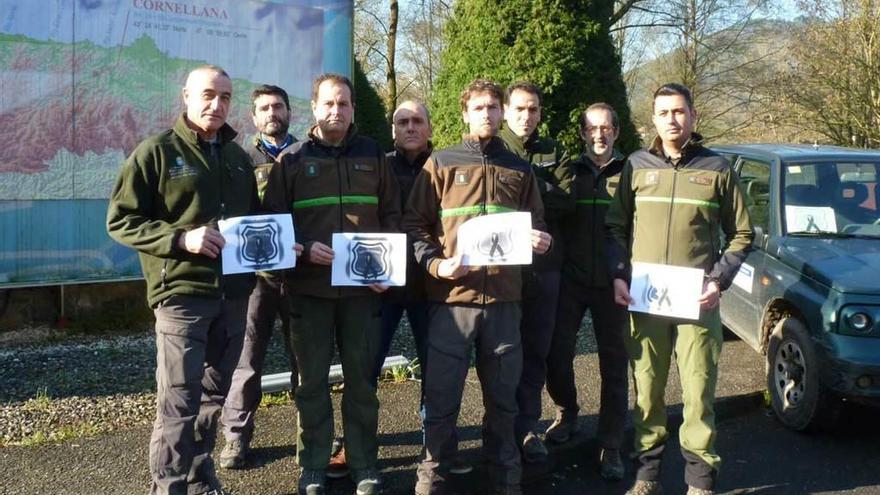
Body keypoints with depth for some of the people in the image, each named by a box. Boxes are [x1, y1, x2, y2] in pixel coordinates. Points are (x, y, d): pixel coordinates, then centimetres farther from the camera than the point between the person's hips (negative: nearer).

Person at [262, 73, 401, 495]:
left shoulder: (372, 156, 10)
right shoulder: (292, 159, 4)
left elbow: (391, 215, 10)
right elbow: (272, 219, 1)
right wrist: (304, 249, -15)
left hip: (363, 286, 1)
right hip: (309, 286, -1)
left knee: (361, 379, 7)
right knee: (312, 381, 6)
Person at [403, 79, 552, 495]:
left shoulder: (519, 169, 15)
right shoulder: (441, 163, 5)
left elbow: (536, 225, 21)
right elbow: (414, 223, 2)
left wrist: (539, 242, -2)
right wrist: (435, 264, -14)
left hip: (504, 298, 3)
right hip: (452, 297, -3)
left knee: (502, 398, 12)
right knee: (441, 399, 2)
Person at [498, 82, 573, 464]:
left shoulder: (553, 152, 12)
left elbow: (567, 200, -2)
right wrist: (542, 195, -15)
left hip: (544, 264, 3)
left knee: (535, 351, 8)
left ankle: (526, 427, 17)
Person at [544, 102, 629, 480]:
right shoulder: (568, 172, 7)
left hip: (612, 284, -1)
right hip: (570, 280, 1)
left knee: (613, 364, 2)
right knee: (557, 354, 1)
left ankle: (610, 448, 9)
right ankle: (567, 416, 28)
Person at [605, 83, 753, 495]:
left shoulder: (717, 168, 5)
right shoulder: (637, 165, 8)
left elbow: (741, 234, 8)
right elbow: (616, 228, 12)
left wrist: (719, 280, -5)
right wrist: (618, 276, -2)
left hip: (698, 301, -1)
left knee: (698, 391, -1)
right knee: (646, 389, 6)